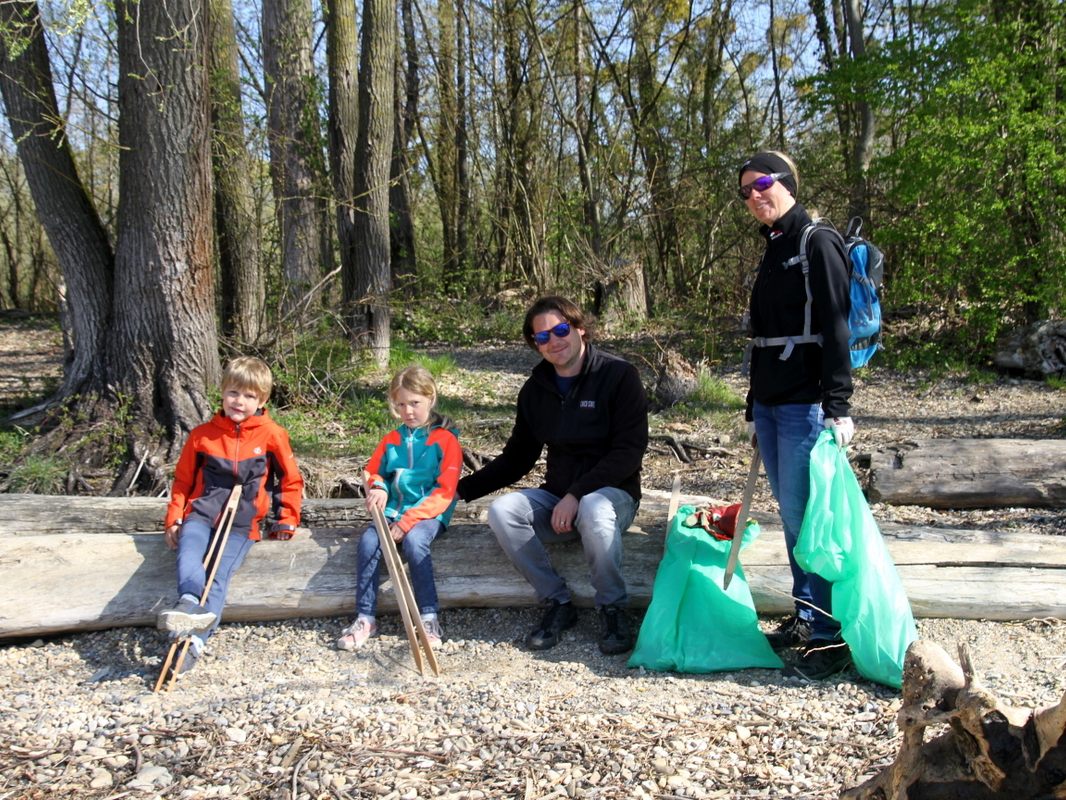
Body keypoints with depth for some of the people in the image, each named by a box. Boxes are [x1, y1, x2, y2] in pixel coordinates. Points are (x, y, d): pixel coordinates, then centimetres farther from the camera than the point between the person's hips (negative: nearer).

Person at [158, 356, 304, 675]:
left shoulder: (272, 434, 4)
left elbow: (290, 480, 12)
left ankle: (196, 640, -32)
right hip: (202, 512, 2)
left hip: (243, 522, -2)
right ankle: (191, 603, -53)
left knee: (220, 574, -21)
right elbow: (182, 480, 17)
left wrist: (287, 520, 8)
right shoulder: (202, 434, 8)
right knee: (188, 550, -30)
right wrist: (174, 518, 8)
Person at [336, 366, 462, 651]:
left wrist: (407, 521, -18)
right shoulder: (391, 440, 14)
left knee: (414, 540, -35)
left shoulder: (445, 439, -3)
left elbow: (444, 492, -9)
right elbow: (373, 472, 25)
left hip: (429, 513, -4)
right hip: (392, 510, 4)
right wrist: (377, 488, -3)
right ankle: (365, 618, -17)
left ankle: (429, 617, -26)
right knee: (368, 540, -25)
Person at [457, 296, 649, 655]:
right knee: (501, 511, -23)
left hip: (612, 493, -5)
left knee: (594, 510, -39)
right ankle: (558, 603, -10)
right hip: (557, 498, 5)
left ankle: (613, 609, -16)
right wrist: (462, 488, 5)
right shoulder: (535, 389, 7)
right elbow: (517, 457, 15)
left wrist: (576, 495, -24)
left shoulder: (618, 375, -9)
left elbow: (629, 451, -15)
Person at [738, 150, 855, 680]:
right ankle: (807, 618, 21)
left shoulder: (817, 244, -7)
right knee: (792, 517, 12)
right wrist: (753, 409, 20)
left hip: (806, 405, -8)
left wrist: (838, 407, -20)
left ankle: (831, 636, 2)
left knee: (807, 518, -7)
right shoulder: (771, 253, 18)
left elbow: (834, 327, -14)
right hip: (770, 403, 8)